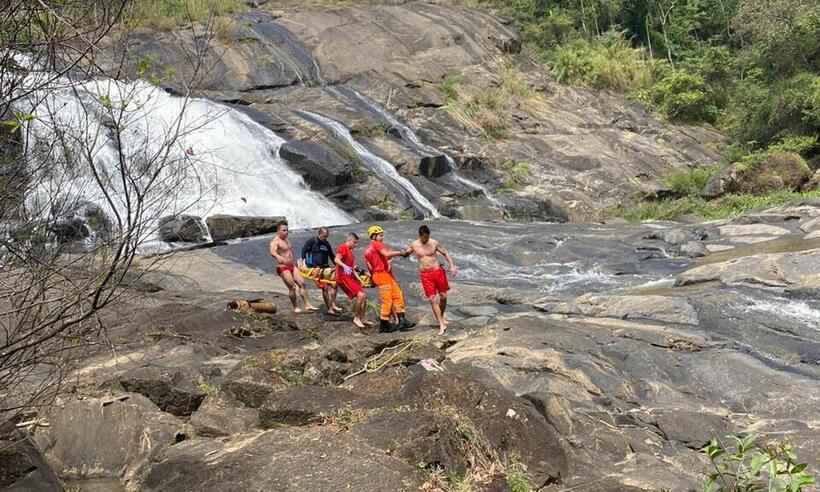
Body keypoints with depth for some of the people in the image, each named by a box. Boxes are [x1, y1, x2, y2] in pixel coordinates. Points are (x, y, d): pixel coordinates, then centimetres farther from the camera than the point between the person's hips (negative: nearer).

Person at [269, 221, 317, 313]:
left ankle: (307, 305, 4)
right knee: (292, 287, -11)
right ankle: (296, 307, 1)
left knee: (302, 283, 1)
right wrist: (281, 258, -51)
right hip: (283, 268, -8)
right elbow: (272, 252, -34)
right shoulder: (275, 241, -13)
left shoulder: (286, 239, 15)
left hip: (292, 266, 8)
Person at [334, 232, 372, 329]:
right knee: (360, 295, -20)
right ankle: (356, 318, -8)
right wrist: (345, 266, -40)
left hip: (350, 277, 10)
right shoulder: (342, 247, -8)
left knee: (364, 296, 11)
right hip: (343, 277, -10)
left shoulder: (350, 251, 21)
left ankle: (363, 319, 20)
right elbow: (337, 259, -24)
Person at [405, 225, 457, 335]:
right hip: (425, 274, 0)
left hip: (437, 271, 0)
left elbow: (445, 253, 4)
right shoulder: (414, 245, -2)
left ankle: (442, 317, 34)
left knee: (443, 296, 7)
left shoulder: (434, 243, -4)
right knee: (432, 299, -6)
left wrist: (452, 266, -6)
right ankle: (442, 325, -1)